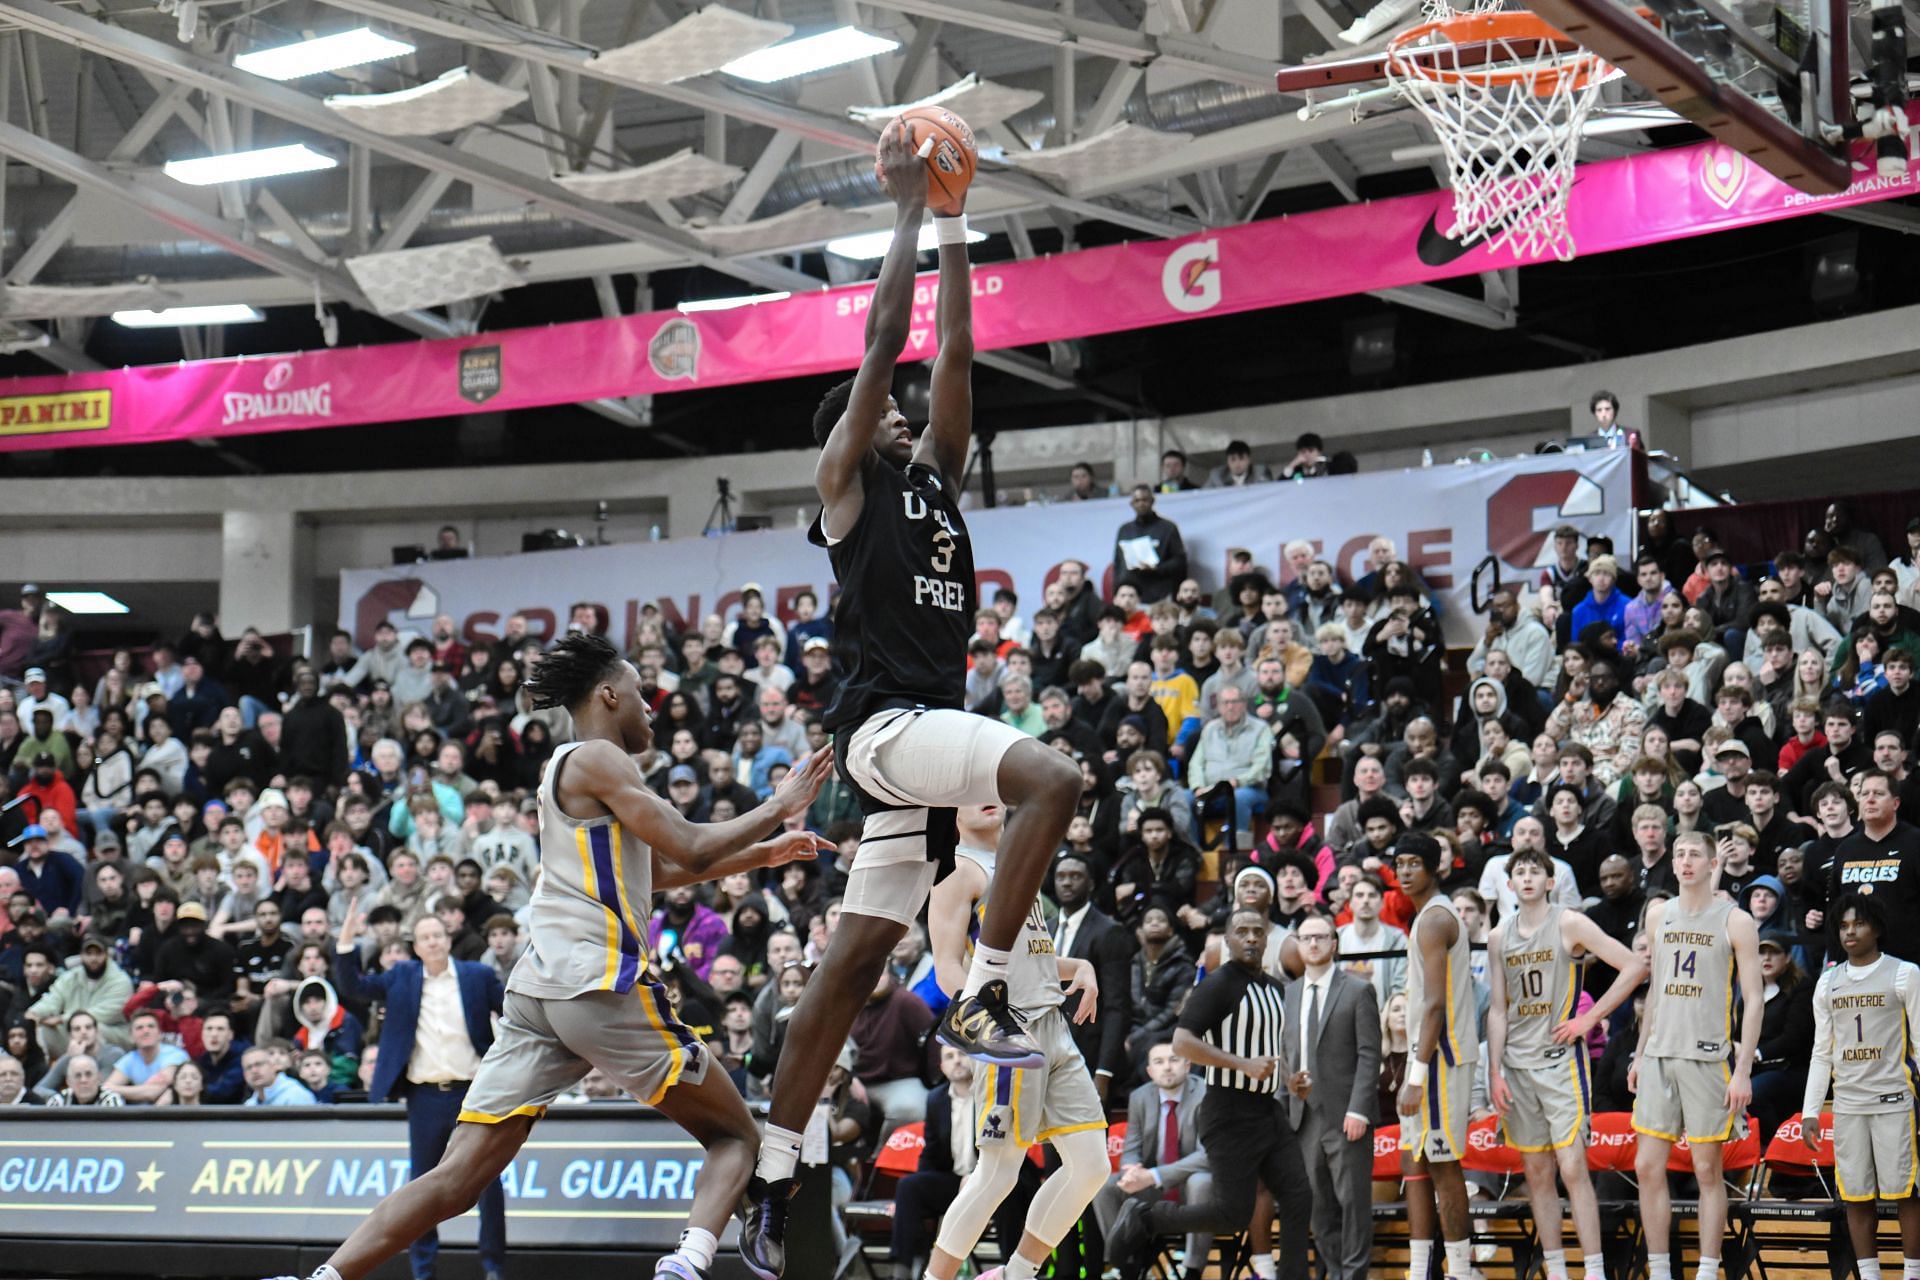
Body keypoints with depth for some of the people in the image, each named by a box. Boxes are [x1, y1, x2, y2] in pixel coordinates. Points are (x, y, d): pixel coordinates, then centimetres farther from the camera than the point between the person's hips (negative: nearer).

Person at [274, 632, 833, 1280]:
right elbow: (691, 850, -8)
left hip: (536, 989, 8)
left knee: (457, 1176, -1)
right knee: (733, 1136, 5)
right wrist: (778, 807, 6)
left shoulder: (569, 767, 27)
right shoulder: (597, 759, -2)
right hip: (601, 982, -8)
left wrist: (762, 854, 37)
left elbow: (656, 870, 37)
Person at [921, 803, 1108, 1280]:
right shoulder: (959, 871, -5)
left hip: (1054, 1025, 8)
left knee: (1091, 1165, 4)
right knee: (998, 1173, -9)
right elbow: (948, 967, -14)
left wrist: (1081, 968, 12)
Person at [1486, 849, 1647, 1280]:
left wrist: (1590, 1018, -10)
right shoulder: (1500, 938, 10)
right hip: (1518, 1065, 5)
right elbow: (1497, 1010, 12)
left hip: (1561, 1060, -5)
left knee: (1572, 1167, -11)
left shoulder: (1569, 924, -5)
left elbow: (1634, 968, -8)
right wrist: (1494, 1073, 4)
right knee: (1536, 1172, 7)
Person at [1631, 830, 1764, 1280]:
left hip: (1708, 1058, -5)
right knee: (1648, 1167, 2)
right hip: (1660, 1055, 5)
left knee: (1708, 1170, 0)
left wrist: (1743, 1070, -12)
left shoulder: (1734, 921, -3)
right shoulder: (1659, 915, 12)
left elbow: (1754, 1000, -5)